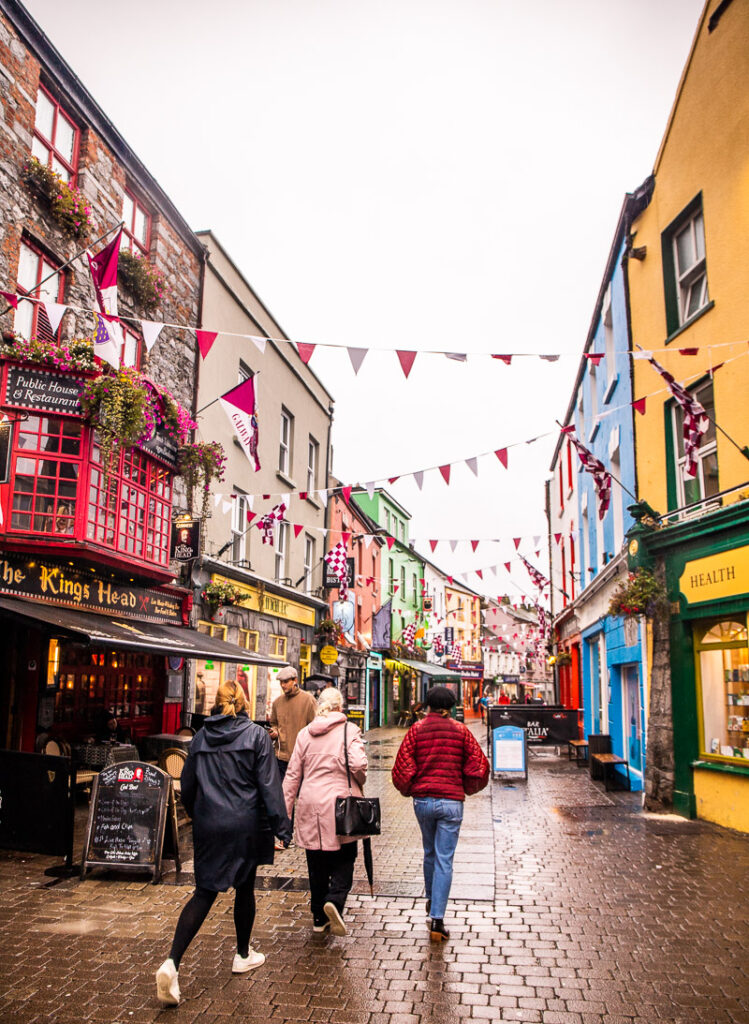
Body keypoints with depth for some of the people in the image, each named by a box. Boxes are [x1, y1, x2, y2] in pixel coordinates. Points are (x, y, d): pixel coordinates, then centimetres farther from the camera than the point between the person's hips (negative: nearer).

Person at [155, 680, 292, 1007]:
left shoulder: (201, 737, 4)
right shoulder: (256, 735, -7)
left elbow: (187, 784, 11)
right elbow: (269, 784, -10)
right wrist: (281, 824, -7)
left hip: (208, 825, 3)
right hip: (244, 825, -3)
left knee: (205, 891, 6)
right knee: (244, 888, 15)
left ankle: (172, 962, -8)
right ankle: (243, 955, 30)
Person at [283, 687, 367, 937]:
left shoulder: (305, 734, 7)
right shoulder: (349, 730, -5)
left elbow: (293, 774, 8)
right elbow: (358, 764, -17)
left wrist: (285, 809, 13)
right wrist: (359, 784, 5)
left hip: (310, 806, 3)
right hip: (340, 804, -3)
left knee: (317, 863, 13)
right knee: (344, 858, 10)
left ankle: (319, 918, 20)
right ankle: (335, 900, -13)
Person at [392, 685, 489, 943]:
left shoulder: (417, 730, -1)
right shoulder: (460, 730, 0)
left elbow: (402, 768, -5)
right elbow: (479, 767, 0)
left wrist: (407, 790, 13)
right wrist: (467, 789, 16)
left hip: (422, 799, 2)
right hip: (451, 801, -1)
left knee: (429, 852, 23)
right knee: (444, 860, 1)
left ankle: (431, 900, 39)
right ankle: (437, 920, -2)